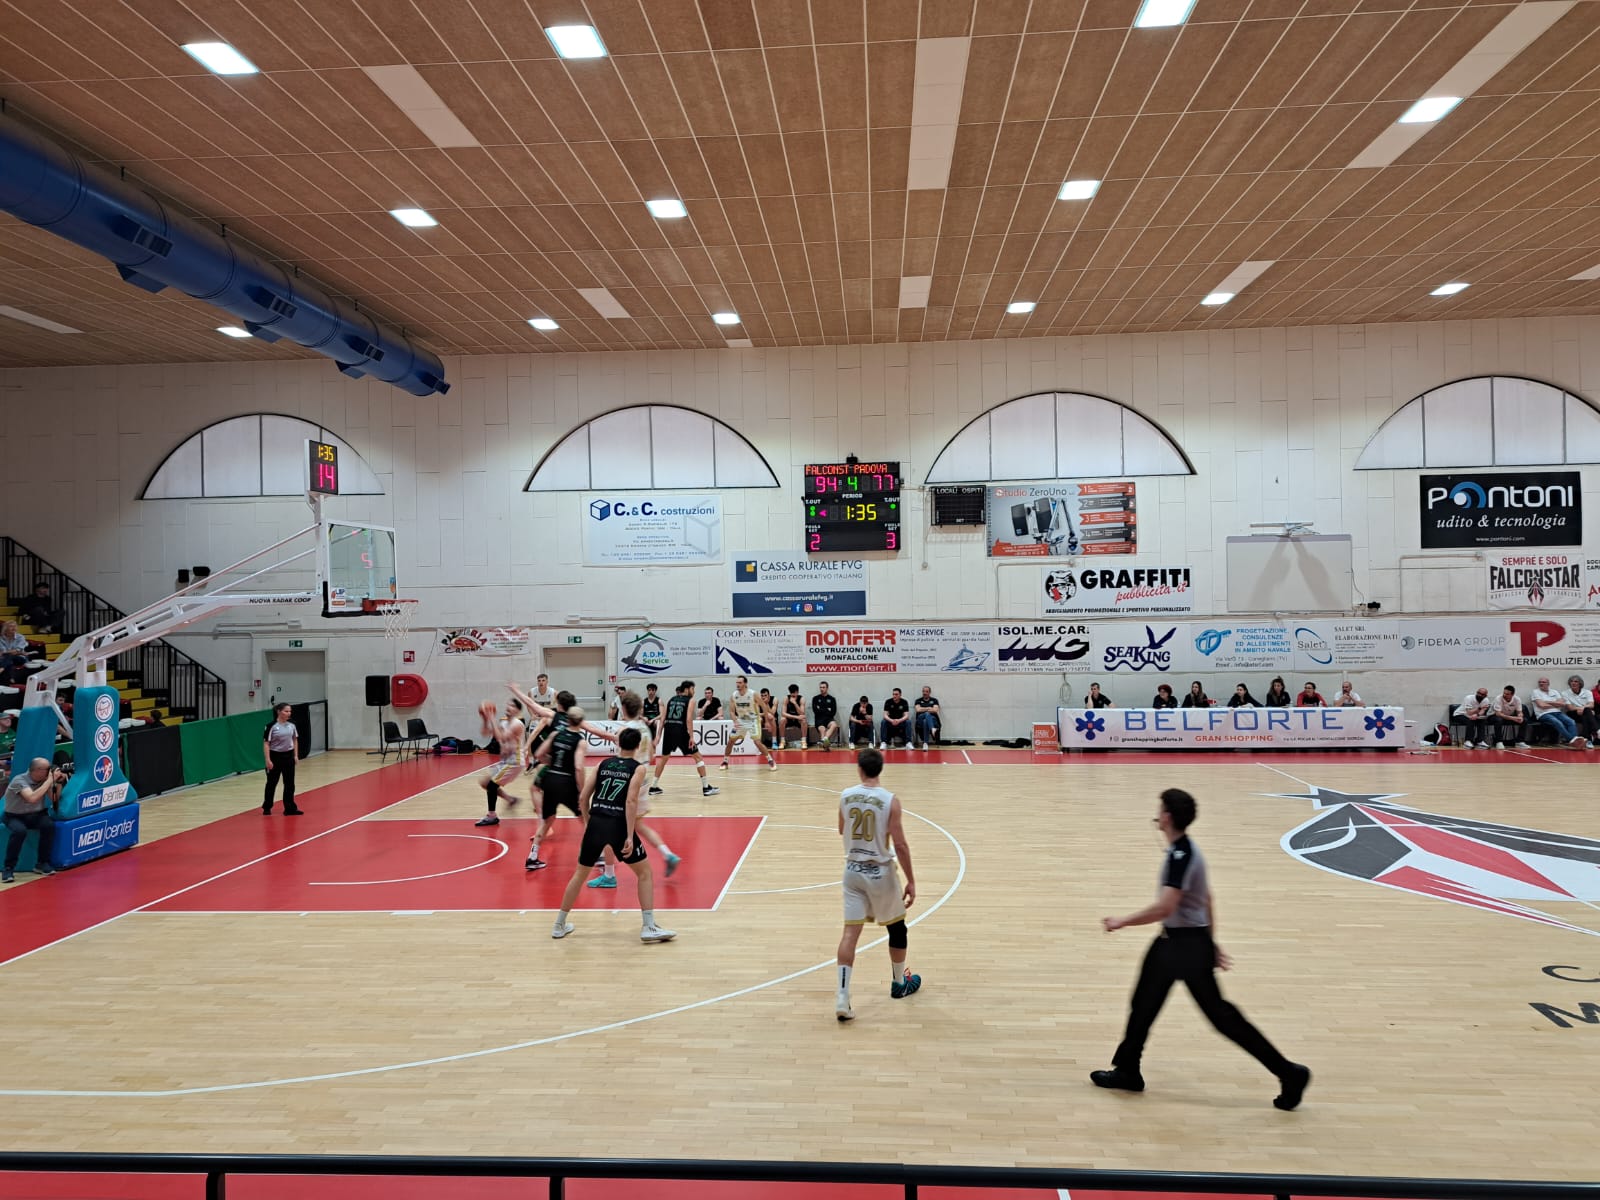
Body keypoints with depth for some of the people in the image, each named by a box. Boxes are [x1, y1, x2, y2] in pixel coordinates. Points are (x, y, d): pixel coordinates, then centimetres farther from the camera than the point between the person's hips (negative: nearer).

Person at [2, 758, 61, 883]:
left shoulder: (44, 779, -6)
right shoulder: (20, 781, -23)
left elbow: (54, 799, -2)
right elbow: (32, 798, -40)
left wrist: (59, 782, -16)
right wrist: (50, 780, -35)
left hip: (36, 814, 4)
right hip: (15, 816, -4)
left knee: (49, 825, -27)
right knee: (19, 831, -36)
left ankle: (42, 863, -11)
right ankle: (9, 868, -19)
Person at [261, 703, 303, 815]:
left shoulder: (292, 725, 1)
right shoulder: (272, 726, -13)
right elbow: (266, 743, -12)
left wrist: (296, 755, 6)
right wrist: (268, 760, -17)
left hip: (288, 756, 4)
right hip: (275, 756, -4)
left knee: (289, 783, 4)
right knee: (272, 783, 9)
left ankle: (290, 808, 9)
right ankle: (266, 807, 25)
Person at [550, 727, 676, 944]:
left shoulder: (603, 764, 14)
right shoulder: (637, 768, 2)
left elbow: (583, 798, 11)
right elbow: (631, 801, -12)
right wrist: (629, 837, -13)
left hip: (595, 823, 4)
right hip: (618, 826, -4)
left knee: (580, 874, 21)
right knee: (645, 872, 11)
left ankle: (559, 925, 31)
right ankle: (649, 927, 5)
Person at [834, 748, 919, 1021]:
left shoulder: (845, 796, -5)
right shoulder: (890, 800, -16)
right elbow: (900, 845, -16)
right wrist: (911, 880, -8)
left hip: (853, 871, 3)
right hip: (880, 873, -3)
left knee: (850, 932, 2)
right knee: (897, 928, 19)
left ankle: (842, 996, -7)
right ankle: (899, 984, 35)